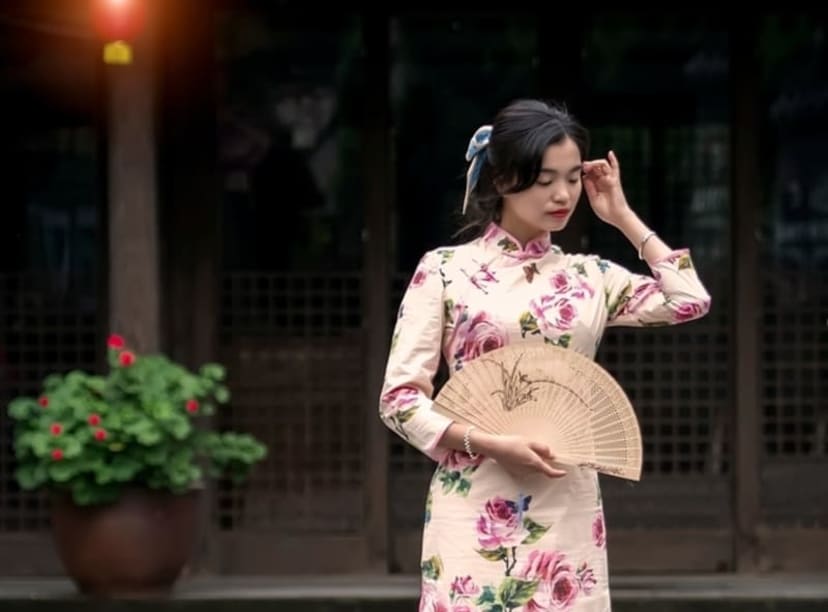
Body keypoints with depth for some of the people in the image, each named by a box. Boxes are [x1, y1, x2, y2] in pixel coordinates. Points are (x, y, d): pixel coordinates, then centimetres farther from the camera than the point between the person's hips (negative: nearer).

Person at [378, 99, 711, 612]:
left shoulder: (589, 277, 12)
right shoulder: (446, 270, 1)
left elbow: (690, 301, 0)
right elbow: (400, 397, -3)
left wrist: (621, 216, 8)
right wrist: (492, 445, -15)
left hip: (568, 510, 3)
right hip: (477, 510, -3)